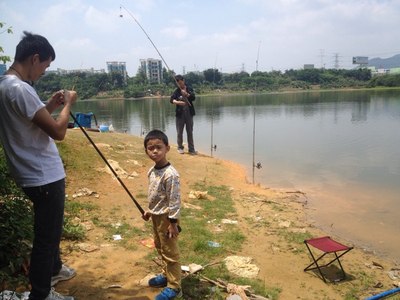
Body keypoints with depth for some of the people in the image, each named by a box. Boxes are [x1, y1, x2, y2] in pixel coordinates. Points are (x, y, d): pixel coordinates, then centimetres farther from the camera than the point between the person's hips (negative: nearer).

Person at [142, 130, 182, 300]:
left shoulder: (170, 174, -25)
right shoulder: (152, 171, 2)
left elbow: (175, 201, -22)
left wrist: (173, 223, -21)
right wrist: (149, 211, 21)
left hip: (166, 217, -9)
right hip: (156, 216, 9)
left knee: (170, 252, 3)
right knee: (160, 248, 23)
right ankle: (167, 275, 42)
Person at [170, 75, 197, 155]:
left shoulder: (189, 89, 4)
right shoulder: (176, 91, 0)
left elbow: (193, 98, -8)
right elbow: (171, 99, -12)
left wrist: (187, 94, -25)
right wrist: (177, 102, -32)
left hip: (189, 113, 1)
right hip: (180, 114, -1)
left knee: (190, 132, 4)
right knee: (180, 132, 4)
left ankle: (191, 149, 8)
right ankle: (180, 147, 19)